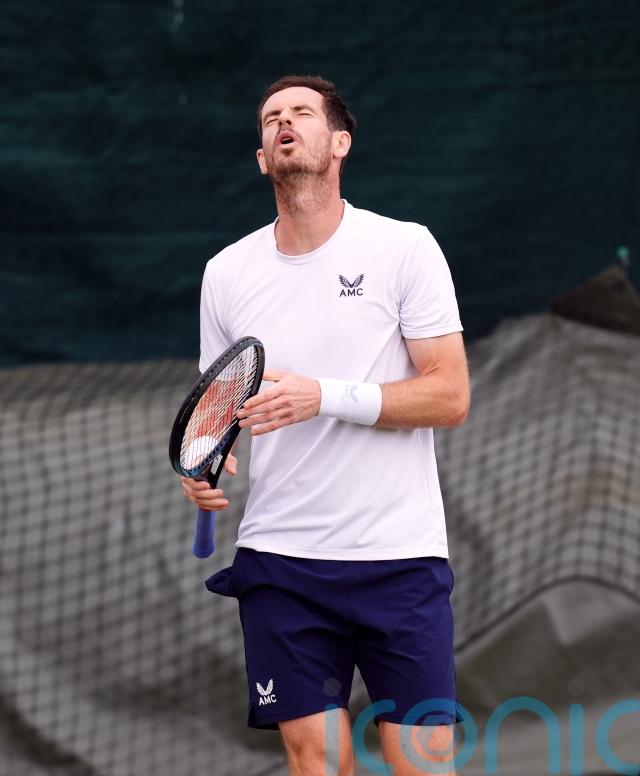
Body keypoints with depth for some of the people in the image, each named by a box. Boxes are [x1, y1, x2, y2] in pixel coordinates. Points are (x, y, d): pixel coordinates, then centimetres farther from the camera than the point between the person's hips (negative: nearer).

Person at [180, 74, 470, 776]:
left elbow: (450, 396, -7)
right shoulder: (226, 272, 8)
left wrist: (327, 396, -19)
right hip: (280, 556, 3)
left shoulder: (405, 247, -3)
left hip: (400, 554, -2)